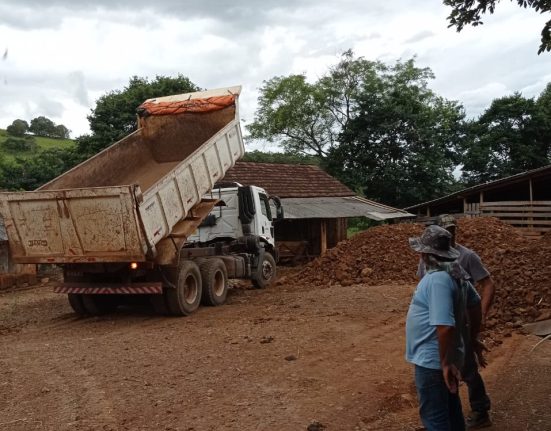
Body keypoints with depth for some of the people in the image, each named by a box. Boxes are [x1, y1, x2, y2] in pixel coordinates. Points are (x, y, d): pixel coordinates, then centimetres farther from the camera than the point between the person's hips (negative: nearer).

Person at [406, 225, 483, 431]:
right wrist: (472, 338, 27)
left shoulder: (437, 279, -27)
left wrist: (445, 363, -24)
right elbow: (476, 305, 17)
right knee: (449, 409, 25)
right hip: (440, 357, 9)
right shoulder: (455, 273, 3)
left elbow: (445, 326, -32)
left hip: (432, 360, -9)